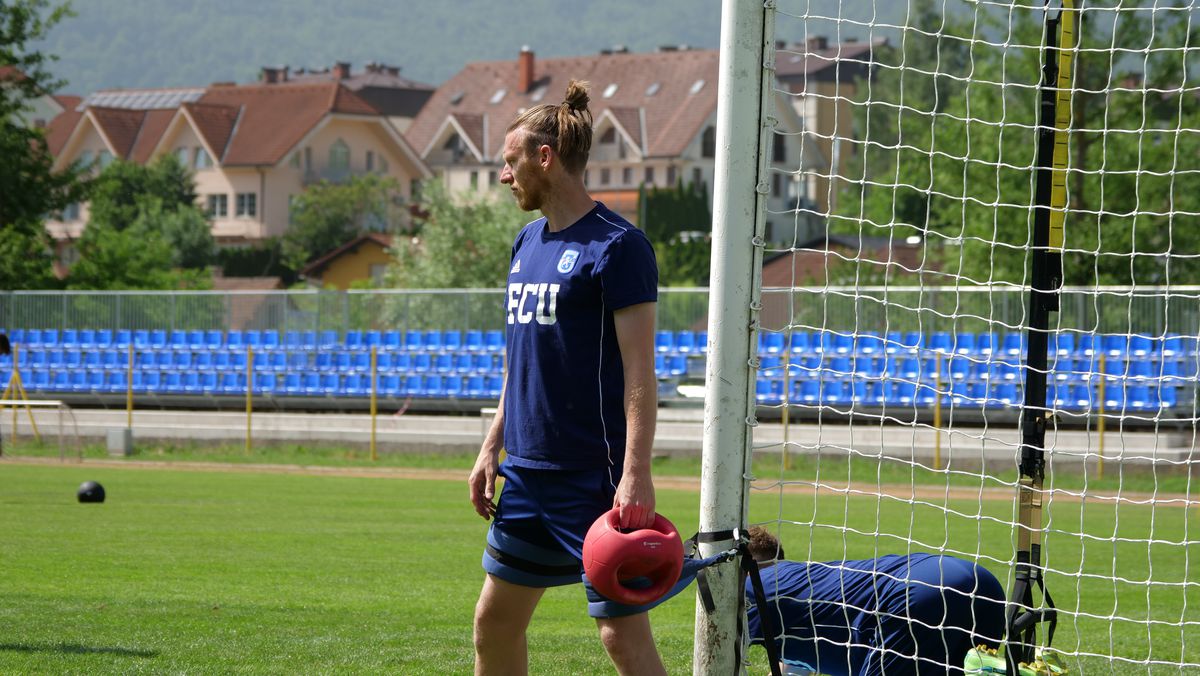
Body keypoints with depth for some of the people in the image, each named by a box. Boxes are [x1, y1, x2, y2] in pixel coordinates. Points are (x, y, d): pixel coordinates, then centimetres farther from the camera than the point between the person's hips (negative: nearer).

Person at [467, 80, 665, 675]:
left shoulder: (617, 246, -11)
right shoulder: (528, 242, 13)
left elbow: (638, 371, -16)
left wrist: (636, 473, -22)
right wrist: (492, 448, 18)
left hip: (596, 479, -9)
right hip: (527, 470, 9)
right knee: (495, 622, 13)